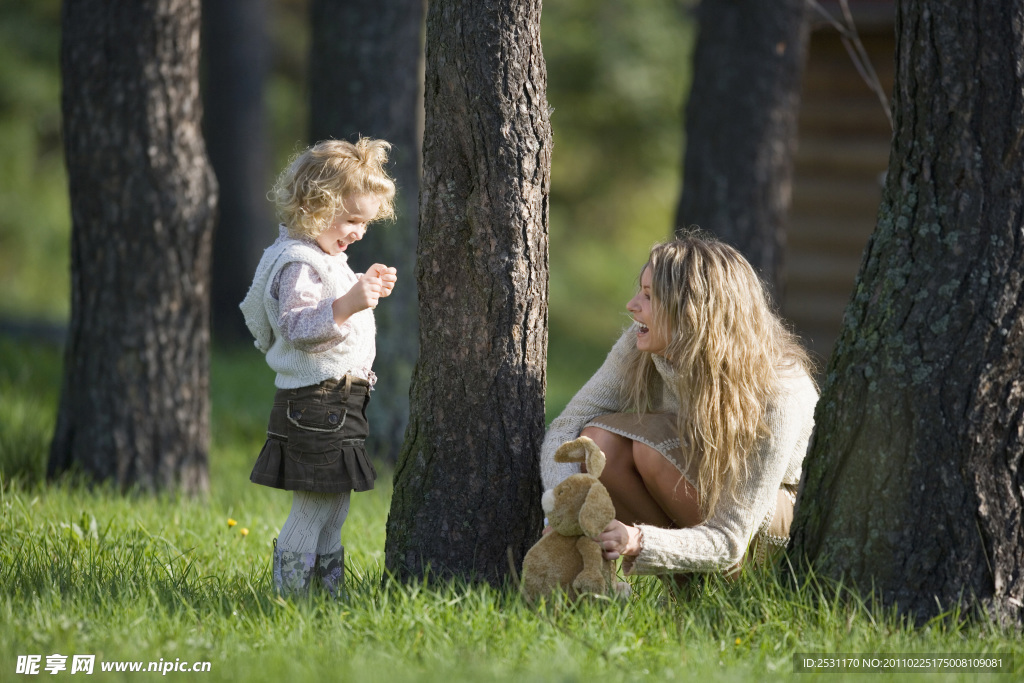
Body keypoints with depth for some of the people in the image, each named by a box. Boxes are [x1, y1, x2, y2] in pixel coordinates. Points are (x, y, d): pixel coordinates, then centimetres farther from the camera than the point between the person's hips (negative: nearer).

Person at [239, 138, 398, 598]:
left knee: (334, 507, 14)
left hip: (339, 401, 11)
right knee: (315, 507, -9)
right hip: (315, 401, -11)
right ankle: (290, 592, -5)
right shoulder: (298, 262, -17)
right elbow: (298, 326, -28)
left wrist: (366, 288, 22)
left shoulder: (324, 257, 18)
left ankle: (329, 589, 21)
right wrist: (348, 304, -39)